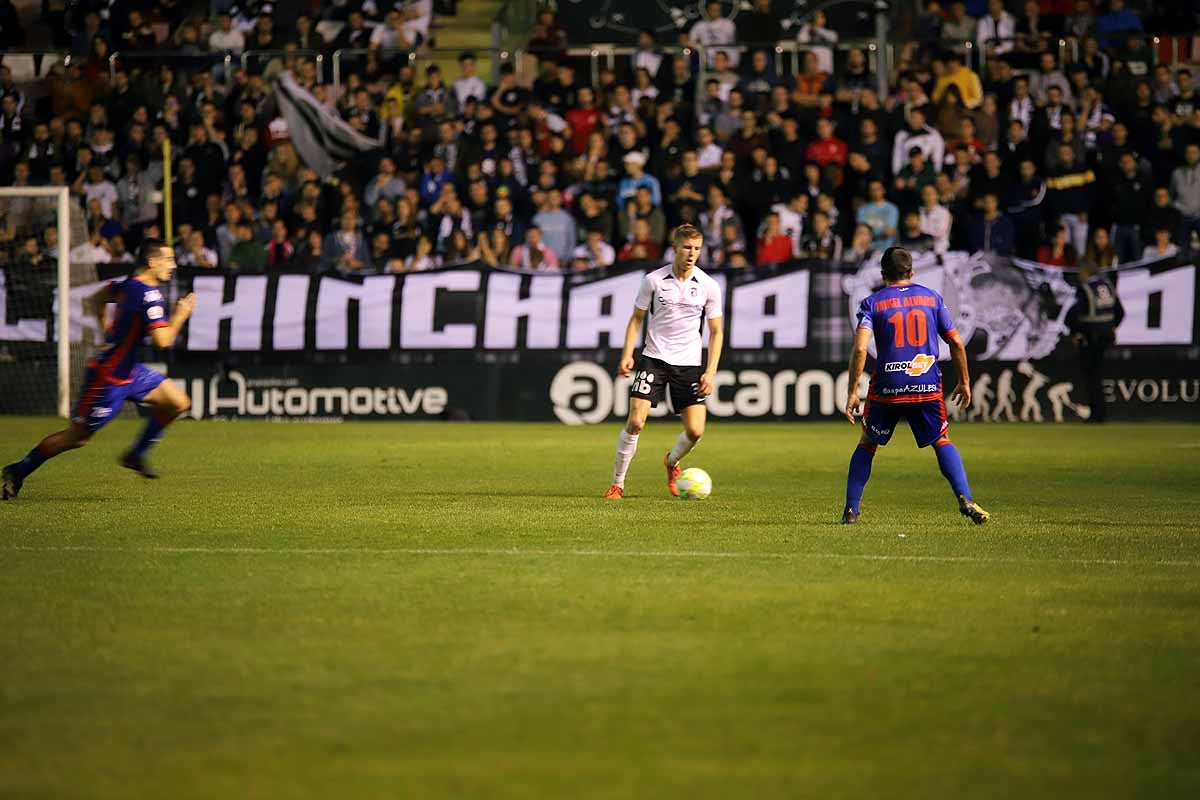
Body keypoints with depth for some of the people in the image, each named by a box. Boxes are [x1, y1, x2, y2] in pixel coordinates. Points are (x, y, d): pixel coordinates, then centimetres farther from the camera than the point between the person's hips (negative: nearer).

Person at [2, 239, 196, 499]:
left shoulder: (128, 285, 5)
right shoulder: (149, 294, -24)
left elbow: (95, 300, 21)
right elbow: (162, 340, -29)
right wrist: (180, 314, -14)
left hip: (128, 369, 10)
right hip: (108, 378, -10)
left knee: (178, 402, 5)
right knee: (78, 436, 1)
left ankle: (135, 455, 18)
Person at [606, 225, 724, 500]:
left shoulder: (709, 286, -1)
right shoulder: (654, 280, -3)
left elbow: (716, 331, 5)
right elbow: (637, 319, 6)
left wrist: (711, 371, -4)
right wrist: (627, 355, -6)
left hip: (689, 364, 1)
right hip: (653, 359, -1)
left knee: (695, 431, -6)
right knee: (635, 421, -14)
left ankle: (672, 462, 28)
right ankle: (617, 483, -1)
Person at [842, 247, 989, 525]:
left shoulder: (872, 303, 1)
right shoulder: (932, 298, 8)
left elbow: (860, 348, -12)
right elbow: (956, 342, 6)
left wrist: (852, 392, -10)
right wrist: (964, 382, 16)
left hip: (887, 388, -1)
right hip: (927, 386, 1)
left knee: (867, 444, 16)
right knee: (942, 442, 15)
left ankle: (851, 510, 11)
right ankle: (965, 499, -5)